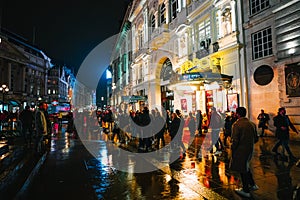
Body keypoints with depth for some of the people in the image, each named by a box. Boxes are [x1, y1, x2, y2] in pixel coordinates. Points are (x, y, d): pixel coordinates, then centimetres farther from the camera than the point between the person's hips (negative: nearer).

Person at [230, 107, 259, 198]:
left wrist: (233, 151, -9)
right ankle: (253, 185, 36)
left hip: (241, 150, -7)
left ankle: (246, 191, 23)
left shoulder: (236, 124, -19)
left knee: (243, 170, 8)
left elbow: (235, 140, -21)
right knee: (246, 167, 27)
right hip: (250, 150, 7)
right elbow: (256, 139, 9)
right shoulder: (252, 124, 2)